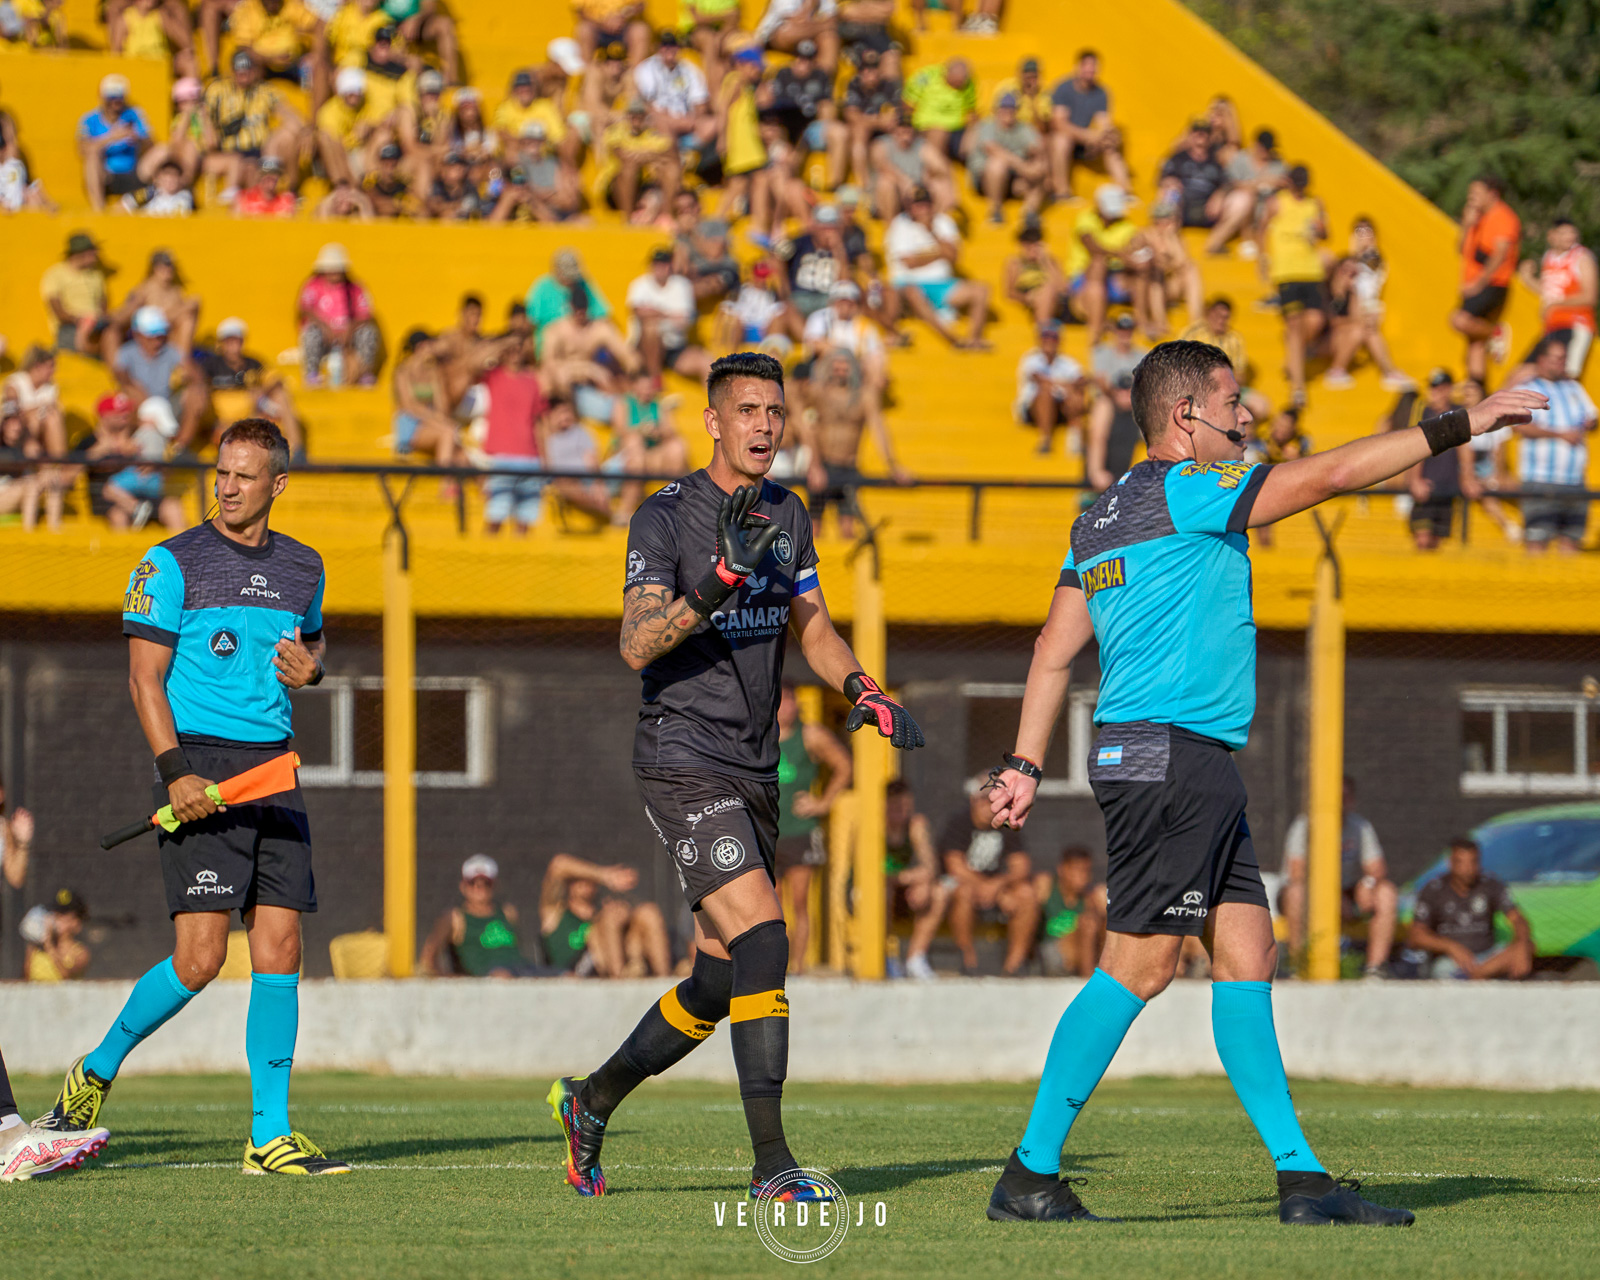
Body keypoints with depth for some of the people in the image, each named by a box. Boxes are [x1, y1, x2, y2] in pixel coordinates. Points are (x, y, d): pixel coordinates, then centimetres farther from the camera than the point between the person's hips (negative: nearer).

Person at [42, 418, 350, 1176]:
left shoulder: (303, 567, 13)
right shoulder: (172, 564, -3)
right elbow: (144, 678, -7)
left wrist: (311, 666, 6)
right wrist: (175, 770, -18)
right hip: (199, 766, -5)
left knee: (279, 951, -1)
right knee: (199, 956, -12)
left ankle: (271, 1135, 2)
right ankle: (98, 1070, 11)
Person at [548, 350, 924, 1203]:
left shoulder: (786, 516, 12)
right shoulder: (665, 518, -10)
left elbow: (811, 627, 19)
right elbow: (637, 646, -18)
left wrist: (865, 692, 0)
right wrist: (720, 582, -31)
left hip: (754, 771, 8)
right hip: (683, 763, -8)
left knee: (720, 982, 11)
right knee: (762, 939, -21)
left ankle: (591, 1100, 32)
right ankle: (771, 1163, -21)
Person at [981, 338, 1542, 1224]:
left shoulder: (1102, 517, 18)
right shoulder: (1187, 490, -9)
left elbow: (1055, 650, 17)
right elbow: (1336, 472, -9)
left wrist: (1025, 764, 16)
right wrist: (1462, 425, -4)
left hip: (1196, 768, 10)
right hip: (1167, 756, -10)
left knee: (1247, 958, 6)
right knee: (1139, 967, -9)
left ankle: (1300, 1178, 4)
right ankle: (1030, 1176, -7)